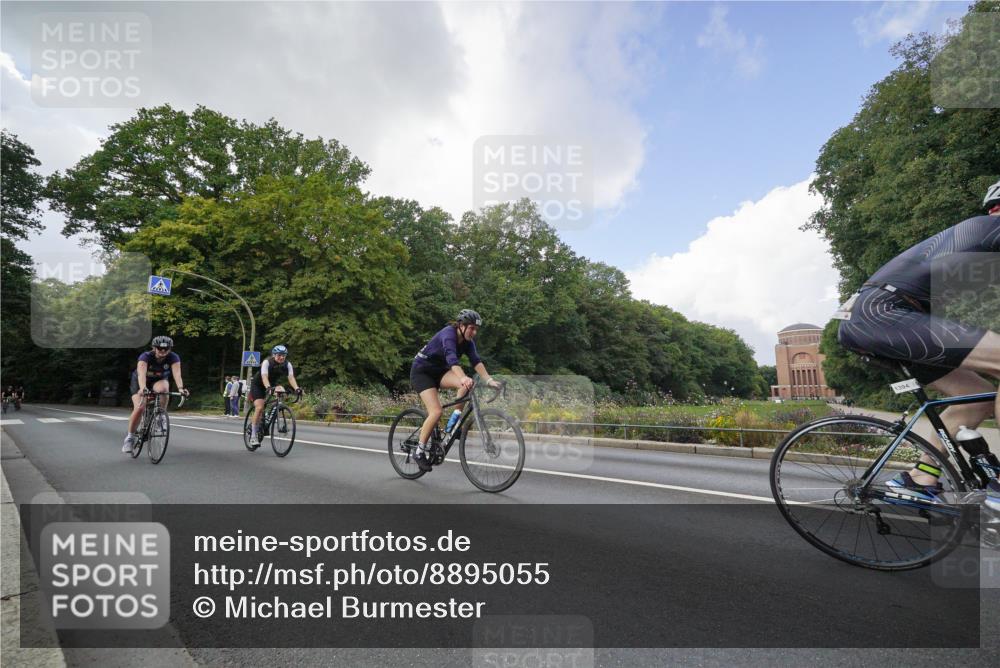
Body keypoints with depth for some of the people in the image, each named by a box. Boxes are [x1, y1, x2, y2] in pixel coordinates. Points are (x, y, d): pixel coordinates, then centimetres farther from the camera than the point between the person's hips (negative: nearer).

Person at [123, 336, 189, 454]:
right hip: (139, 382, -1)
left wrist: (180, 388, -58)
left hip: (159, 380, 1)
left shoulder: (173, 357, -25)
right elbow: (141, 374, -46)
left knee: (163, 388, -35)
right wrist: (143, 388, -64)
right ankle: (130, 437, 0)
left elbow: (177, 373, -39)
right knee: (139, 408, -21)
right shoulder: (145, 356, -30)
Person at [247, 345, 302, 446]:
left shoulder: (287, 364, -17)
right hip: (257, 385, -5)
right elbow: (264, 377, -41)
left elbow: (291, 377, -30)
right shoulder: (267, 362, -27)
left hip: (272, 384, 5)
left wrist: (297, 388, -48)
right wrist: (269, 388, -60)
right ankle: (253, 435, -12)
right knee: (259, 407, -21)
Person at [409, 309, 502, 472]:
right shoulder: (449, 334, -27)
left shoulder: (467, 341, -4)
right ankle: (420, 453, -6)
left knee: (467, 384, -22)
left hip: (438, 371, 7)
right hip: (421, 371, -7)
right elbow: (452, 359, -44)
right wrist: (463, 378, -60)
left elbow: (476, 361, -14)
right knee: (436, 412, -21)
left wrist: (489, 380, -29)